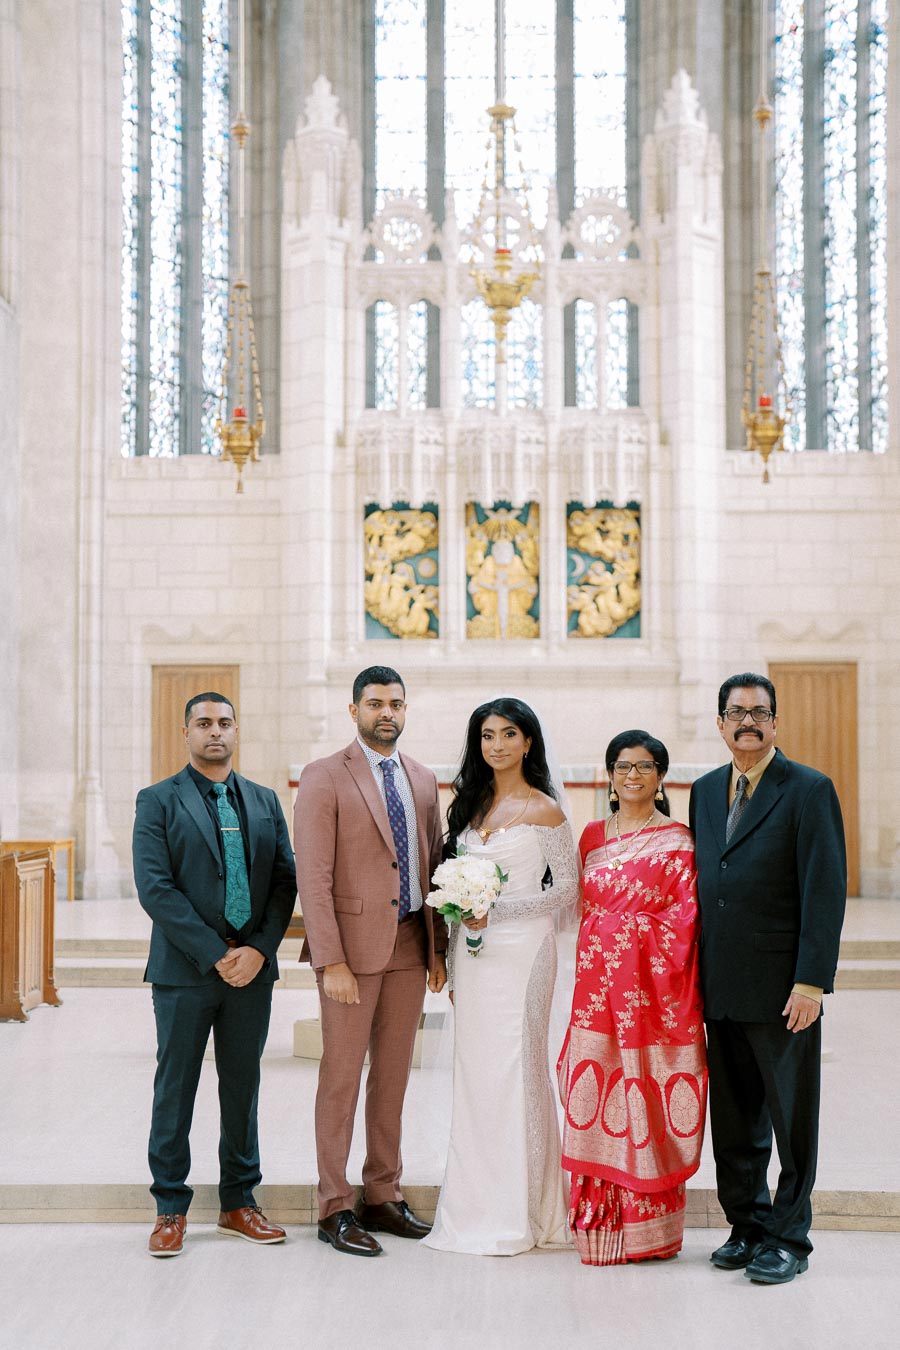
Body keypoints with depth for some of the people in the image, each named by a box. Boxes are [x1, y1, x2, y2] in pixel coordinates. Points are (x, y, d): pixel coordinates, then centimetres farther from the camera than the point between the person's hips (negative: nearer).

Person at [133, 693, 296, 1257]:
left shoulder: (265, 802, 11)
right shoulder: (158, 801, -2)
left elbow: (285, 880, 6)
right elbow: (155, 888, -11)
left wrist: (259, 950, -9)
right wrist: (216, 954, -15)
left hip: (253, 968, 4)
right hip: (184, 972, -3)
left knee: (244, 1088, 11)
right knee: (175, 1090, 4)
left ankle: (240, 1201, 23)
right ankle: (171, 1209, 16)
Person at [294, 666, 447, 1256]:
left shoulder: (423, 780, 12)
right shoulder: (325, 777, -6)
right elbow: (313, 877, -11)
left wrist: (438, 948, 9)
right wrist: (331, 962, -16)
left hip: (411, 946, 6)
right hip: (354, 945, -5)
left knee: (394, 1076, 12)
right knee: (342, 1079, 2)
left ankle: (384, 1196, 24)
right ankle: (335, 1209, 12)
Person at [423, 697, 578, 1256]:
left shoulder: (543, 810, -6)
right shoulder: (472, 804, 13)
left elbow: (568, 887, -6)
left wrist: (497, 911, -14)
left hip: (520, 951, -6)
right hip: (472, 952, 6)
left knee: (512, 1070, -4)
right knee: (475, 1072, 7)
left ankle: (515, 1215, 6)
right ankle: (477, 1208, 16)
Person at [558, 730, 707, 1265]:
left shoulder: (677, 842, -1)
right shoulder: (593, 835, 13)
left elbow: (683, 920, -5)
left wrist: (661, 982, -12)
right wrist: (593, 972, 8)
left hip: (652, 984, -4)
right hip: (598, 983, 4)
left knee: (645, 1098, -1)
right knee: (596, 1094, 4)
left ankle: (649, 1229, 11)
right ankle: (601, 1222, 15)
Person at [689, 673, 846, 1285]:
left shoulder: (810, 790, -6)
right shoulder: (706, 790, 13)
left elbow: (826, 890, -12)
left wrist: (811, 982, -17)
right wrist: (695, 974, 9)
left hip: (784, 989, -6)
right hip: (721, 989, 6)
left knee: (793, 1118, 5)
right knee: (734, 1120, 13)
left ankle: (789, 1238, 17)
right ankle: (747, 1226, 26)